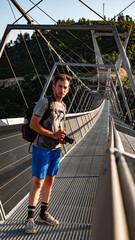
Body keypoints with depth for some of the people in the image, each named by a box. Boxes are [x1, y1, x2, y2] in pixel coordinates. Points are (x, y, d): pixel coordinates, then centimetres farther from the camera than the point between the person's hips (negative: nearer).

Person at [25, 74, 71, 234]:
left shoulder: (63, 106, 10)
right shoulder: (44, 103, -13)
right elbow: (33, 124, -19)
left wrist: (62, 138, 0)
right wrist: (53, 135, -18)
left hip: (56, 149, 7)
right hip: (42, 149, -7)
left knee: (49, 181, 13)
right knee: (38, 183, -5)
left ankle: (43, 214, 26)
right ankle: (30, 219, 3)